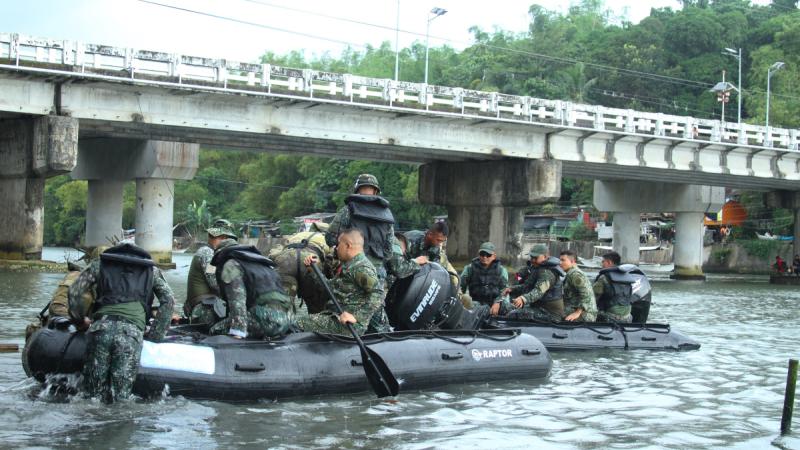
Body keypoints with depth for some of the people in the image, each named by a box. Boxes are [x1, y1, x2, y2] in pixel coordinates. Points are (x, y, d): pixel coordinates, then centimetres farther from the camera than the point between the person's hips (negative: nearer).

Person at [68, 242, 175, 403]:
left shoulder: (100, 263, 27)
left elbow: (74, 291, 19)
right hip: (132, 330, -1)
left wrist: (80, 320, 31)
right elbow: (169, 300, 18)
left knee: (95, 394, 3)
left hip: (101, 326, 1)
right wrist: (155, 334, 20)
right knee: (120, 397, -3)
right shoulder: (151, 269, 28)